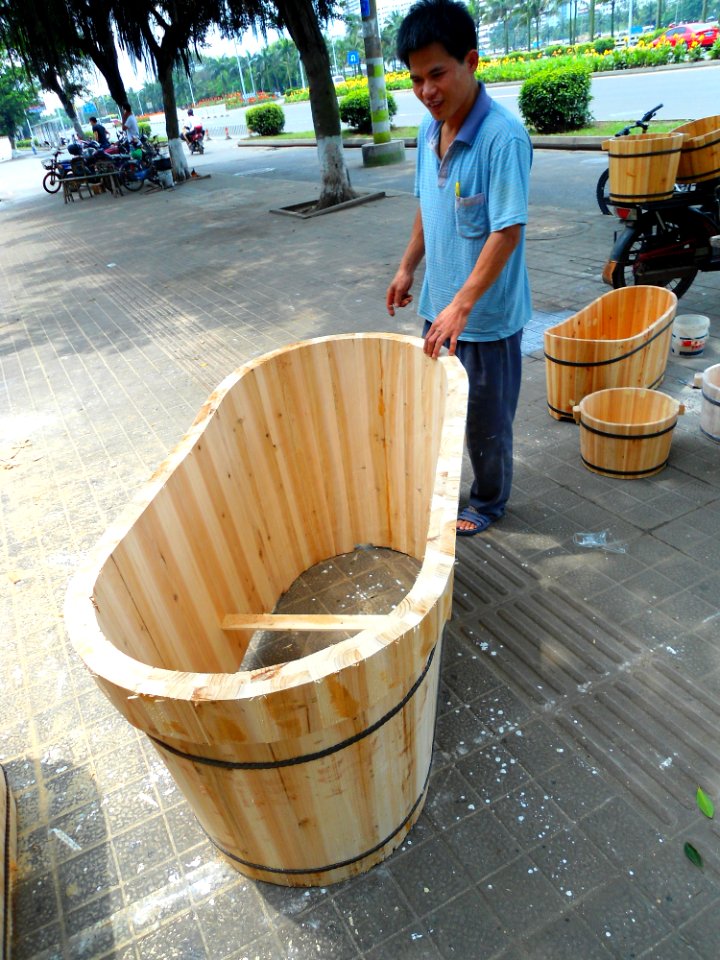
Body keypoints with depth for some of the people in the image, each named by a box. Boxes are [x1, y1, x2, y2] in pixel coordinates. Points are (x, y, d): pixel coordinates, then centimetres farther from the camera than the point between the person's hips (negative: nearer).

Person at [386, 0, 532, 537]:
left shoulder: (503, 136, -20)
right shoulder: (429, 131, 4)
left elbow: (507, 231, -24)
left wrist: (462, 305, -29)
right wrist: (408, 267, 15)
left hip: (487, 313, -7)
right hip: (439, 303, 7)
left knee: (486, 420, 9)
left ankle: (489, 503, 32)